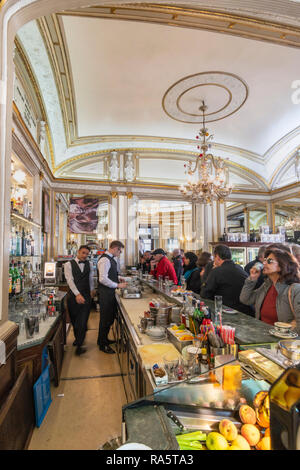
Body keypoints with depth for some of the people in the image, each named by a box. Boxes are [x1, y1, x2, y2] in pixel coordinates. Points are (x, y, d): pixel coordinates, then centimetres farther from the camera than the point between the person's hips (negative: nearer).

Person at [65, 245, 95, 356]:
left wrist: (92, 290, 21)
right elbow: (70, 280, -14)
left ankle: (79, 346, 9)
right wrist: (77, 294, -23)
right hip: (73, 296, -1)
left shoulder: (89, 264, 6)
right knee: (74, 320, 14)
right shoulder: (69, 264, -4)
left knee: (82, 321, -3)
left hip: (86, 296, 1)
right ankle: (78, 338, 36)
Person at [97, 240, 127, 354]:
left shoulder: (111, 259, 9)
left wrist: (117, 278, 9)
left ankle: (104, 339, 39)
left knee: (110, 317, 21)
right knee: (105, 318, 5)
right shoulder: (105, 260, -22)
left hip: (110, 292, 10)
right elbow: (103, 279, -27)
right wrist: (117, 285, -20)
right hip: (105, 293, -10)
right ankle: (102, 345, 22)